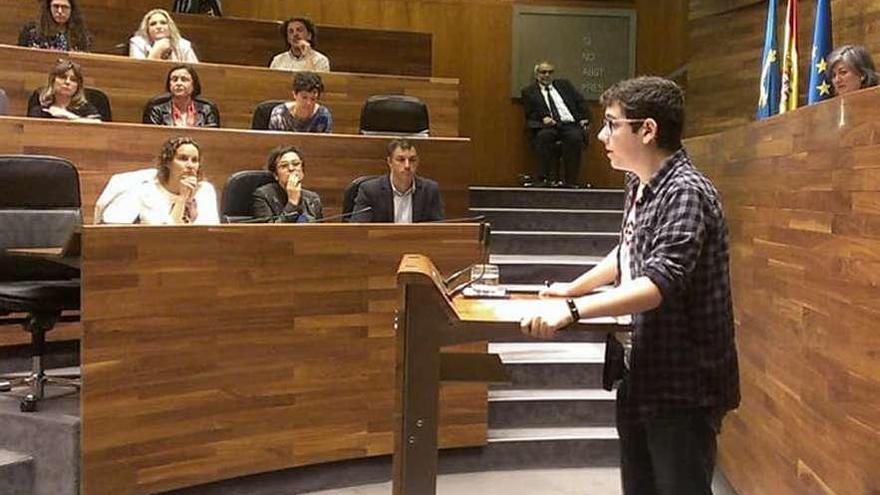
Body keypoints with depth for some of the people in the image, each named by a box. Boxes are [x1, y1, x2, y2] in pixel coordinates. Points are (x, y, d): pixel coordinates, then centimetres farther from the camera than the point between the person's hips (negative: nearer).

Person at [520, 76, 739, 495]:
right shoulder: (639, 186, 8)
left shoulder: (685, 193, -21)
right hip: (639, 375, 9)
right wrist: (573, 288, 22)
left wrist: (573, 310, -39)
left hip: (681, 387, -9)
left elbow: (659, 284, -32)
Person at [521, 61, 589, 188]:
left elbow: (580, 101, 18)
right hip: (547, 126, -1)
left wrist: (583, 118, 1)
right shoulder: (529, 91, 18)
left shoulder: (564, 85, 26)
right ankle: (550, 179, -35)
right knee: (543, 136, -36)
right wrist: (543, 117, -14)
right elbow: (530, 112, 6)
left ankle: (570, 180, -31)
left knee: (575, 137, -33)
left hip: (570, 124, 1)